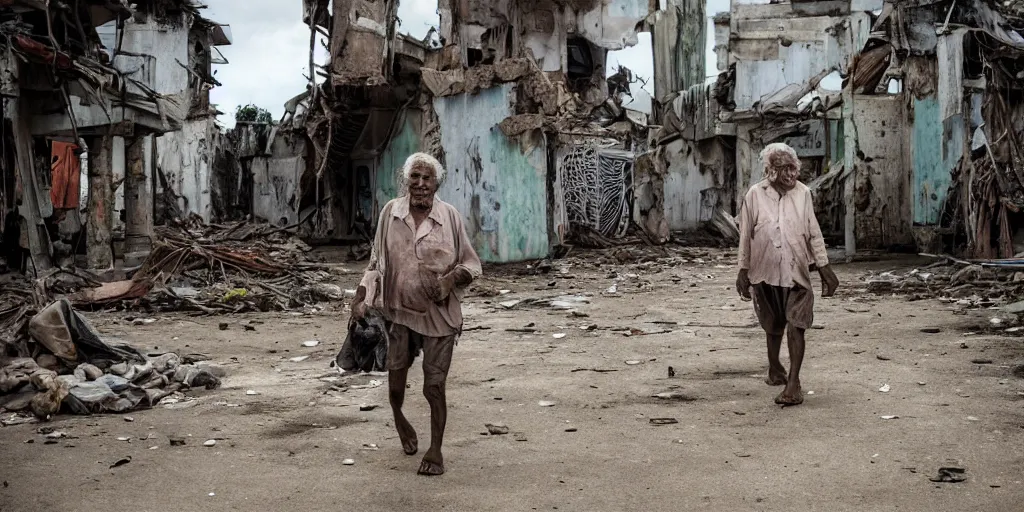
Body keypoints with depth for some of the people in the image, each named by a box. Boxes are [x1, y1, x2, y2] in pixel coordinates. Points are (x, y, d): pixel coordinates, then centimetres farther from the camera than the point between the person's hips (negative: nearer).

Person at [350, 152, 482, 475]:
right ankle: (399, 420, 42)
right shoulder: (390, 212, -1)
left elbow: (471, 264, 2)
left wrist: (452, 278, -18)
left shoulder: (449, 216, -5)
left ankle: (435, 451, 19)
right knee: (395, 382, 7)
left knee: (434, 386, 1)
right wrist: (361, 300, 0)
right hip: (399, 312, 2)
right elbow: (376, 263, 8)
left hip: (439, 315, -2)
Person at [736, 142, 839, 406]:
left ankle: (793, 383, -8)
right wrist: (743, 271, 3)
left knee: (795, 327, -10)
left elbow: (814, 234, 5)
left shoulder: (803, 193, 0)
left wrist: (825, 268, 4)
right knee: (773, 326, 15)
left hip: (796, 271, 0)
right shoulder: (755, 194, -3)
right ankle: (774, 368, 39)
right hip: (766, 271, 1)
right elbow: (746, 235, 3)